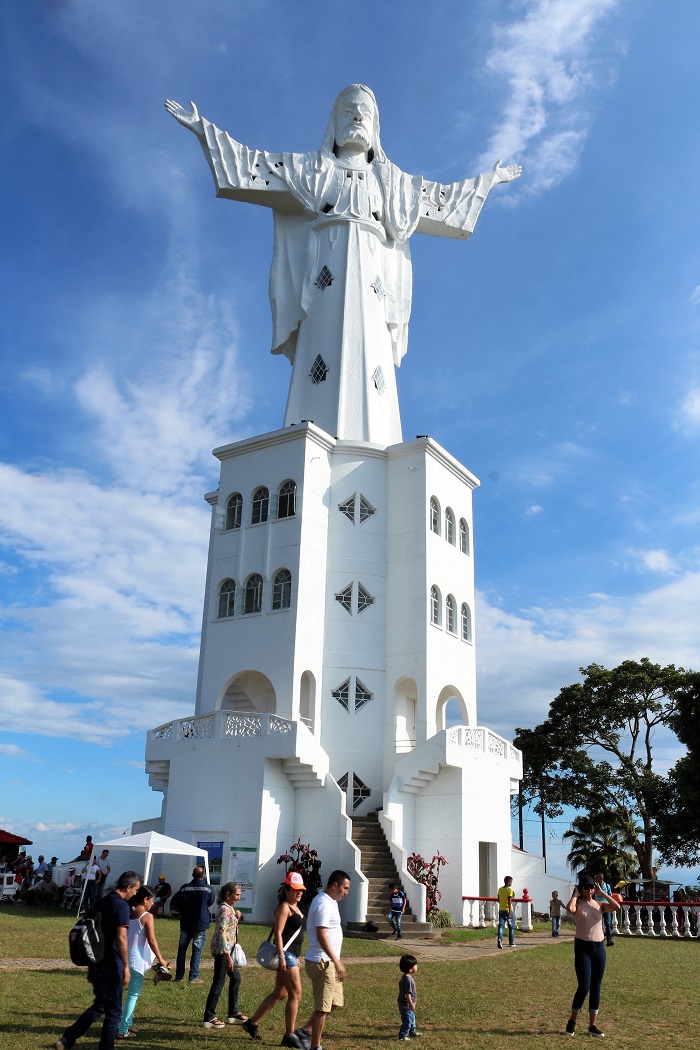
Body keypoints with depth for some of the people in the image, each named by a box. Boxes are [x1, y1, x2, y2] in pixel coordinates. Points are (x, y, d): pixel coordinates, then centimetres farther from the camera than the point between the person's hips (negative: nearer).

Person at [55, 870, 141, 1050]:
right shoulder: (121, 905, -17)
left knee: (99, 1006, 21)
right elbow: (121, 938, -23)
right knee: (113, 1011, 6)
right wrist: (126, 967, -18)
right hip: (111, 966, -8)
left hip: (97, 963, 8)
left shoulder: (103, 902, 9)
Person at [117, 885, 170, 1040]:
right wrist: (160, 959, -4)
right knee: (133, 994, 1)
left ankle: (127, 1023, 26)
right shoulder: (147, 916, -14)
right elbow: (151, 940, -13)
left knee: (132, 993, 20)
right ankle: (122, 1030, 2)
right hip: (138, 960, -7)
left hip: (127, 958, 7)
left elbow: (124, 936, 9)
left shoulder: (128, 914, 5)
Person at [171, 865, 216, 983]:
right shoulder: (208, 889, -8)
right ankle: (193, 977, 3)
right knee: (197, 951, 3)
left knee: (182, 950, 13)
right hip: (201, 924, -2)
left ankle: (179, 975, 17)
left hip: (185, 924, 2)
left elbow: (174, 903, 3)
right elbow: (211, 902, 8)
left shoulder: (184, 888, -3)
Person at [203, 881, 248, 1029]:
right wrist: (227, 956, -25)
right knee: (219, 983, -3)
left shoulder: (229, 908, 11)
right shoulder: (225, 909, -18)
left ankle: (233, 1013, 27)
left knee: (236, 977, 17)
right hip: (222, 950, -10)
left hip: (228, 949, 10)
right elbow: (222, 933, -24)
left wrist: (236, 917, 6)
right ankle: (209, 1018, 6)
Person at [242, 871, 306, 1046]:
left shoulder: (295, 908, 17)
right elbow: (278, 933, -18)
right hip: (285, 954, -10)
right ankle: (289, 1036, 1)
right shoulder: (284, 907, -12)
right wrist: (281, 957, -24)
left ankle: (252, 1023, 26)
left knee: (279, 994, 16)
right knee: (295, 994, -7)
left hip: (291, 955, 10)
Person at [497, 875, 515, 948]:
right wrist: (510, 912, -19)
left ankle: (500, 939, -25)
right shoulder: (510, 890, -11)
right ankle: (511, 943, 18)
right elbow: (509, 901, -18)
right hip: (508, 910, -5)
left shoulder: (500, 889, 8)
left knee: (501, 926, -1)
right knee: (511, 927, 12)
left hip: (501, 910, 5)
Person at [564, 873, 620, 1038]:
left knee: (596, 987, 8)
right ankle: (572, 1021, 13)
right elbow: (570, 908, -31)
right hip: (583, 947, -4)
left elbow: (617, 907, -12)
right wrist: (575, 895, -14)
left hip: (599, 947, 4)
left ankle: (592, 1025, 19)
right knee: (584, 986, -7)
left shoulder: (599, 905, 5)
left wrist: (602, 892, -7)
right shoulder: (578, 905, -5)